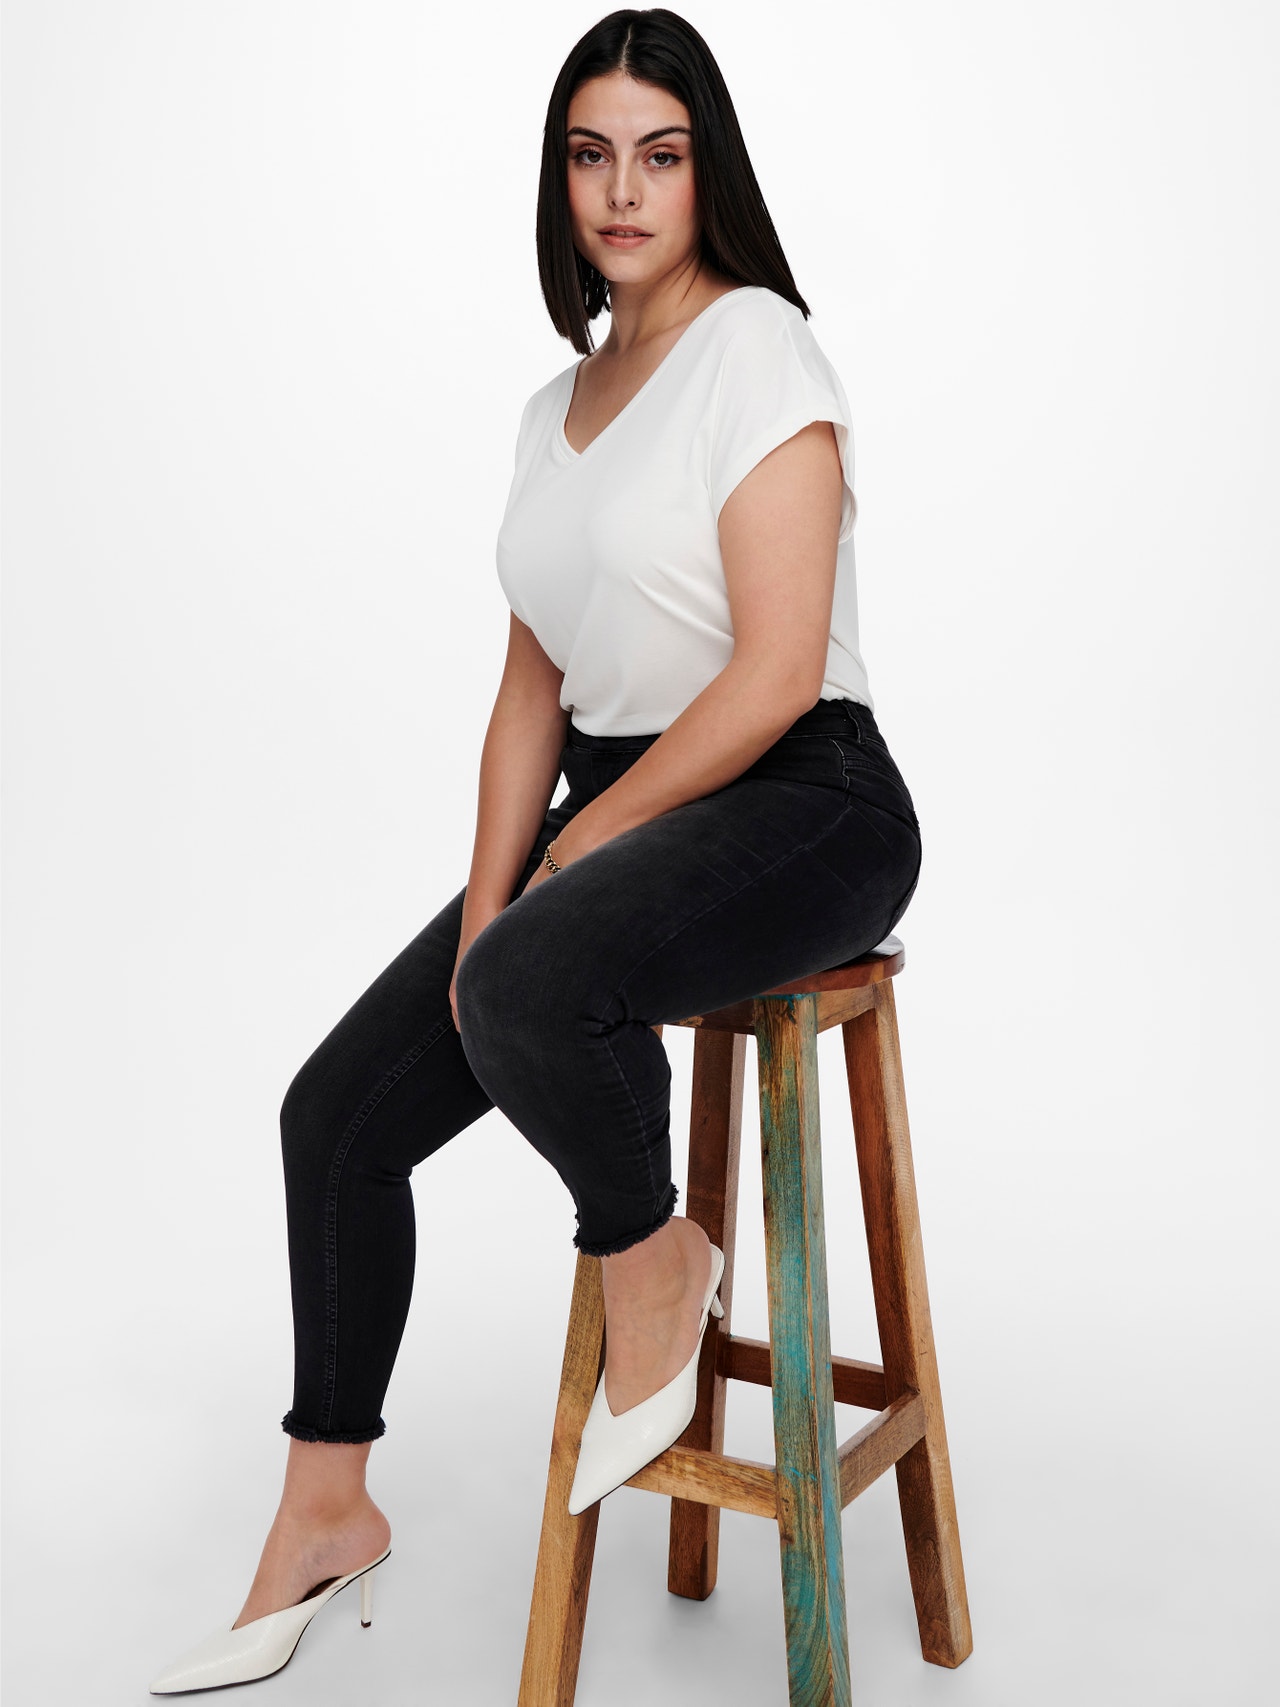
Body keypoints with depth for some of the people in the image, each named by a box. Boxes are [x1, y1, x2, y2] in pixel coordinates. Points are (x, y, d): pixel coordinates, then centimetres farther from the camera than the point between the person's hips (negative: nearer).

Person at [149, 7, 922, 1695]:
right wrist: (487, 901, 0)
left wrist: (578, 847, -14)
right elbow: (533, 690, 12)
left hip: (800, 809, -7)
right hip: (616, 817, 8)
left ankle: (655, 1256, -5)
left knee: (529, 987, -37)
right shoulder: (555, 409, 14)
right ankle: (325, 1511, 17)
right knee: (338, 1113, 1)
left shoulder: (757, 351, -9)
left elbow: (777, 672, -19)